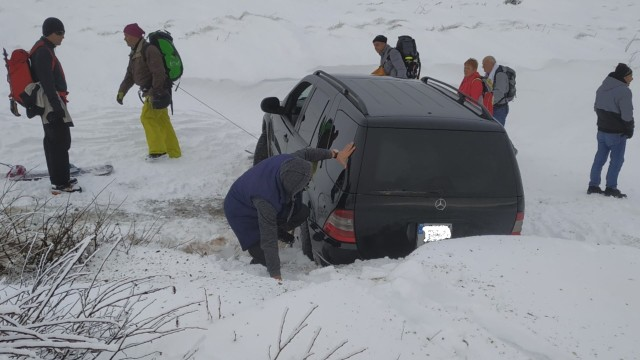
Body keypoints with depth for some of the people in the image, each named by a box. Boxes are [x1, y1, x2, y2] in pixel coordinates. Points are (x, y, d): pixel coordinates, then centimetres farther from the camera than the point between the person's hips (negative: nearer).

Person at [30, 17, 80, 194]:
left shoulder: (44, 50, 18)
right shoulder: (43, 52, -15)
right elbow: (46, 81, -22)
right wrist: (56, 104, -26)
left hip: (50, 102, 11)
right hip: (51, 102, -11)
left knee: (53, 141, 15)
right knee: (61, 141, -12)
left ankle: (59, 177, 24)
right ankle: (60, 183, -12)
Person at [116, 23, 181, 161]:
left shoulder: (149, 50, -19)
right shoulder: (134, 54, 13)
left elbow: (159, 73, -25)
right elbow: (130, 76, 18)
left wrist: (155, 92, -27)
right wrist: (121, 91, 9)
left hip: (159, 90, -10)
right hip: (150, 91, 10)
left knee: (147, 117, -13)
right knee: (162, 121, 10)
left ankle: (158, 150, -10)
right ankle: (174, 152, 15)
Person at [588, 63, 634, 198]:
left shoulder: (602, 88, 6)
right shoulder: (624, 91, -21)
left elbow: (596, 107, 15)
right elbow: (627, 115, -19)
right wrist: (630, 130, -5)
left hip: (602, 131, 8)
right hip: (617, 133, -8)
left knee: (600, 158, 14)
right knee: (616, 161, 3)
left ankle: (593, 185, 18)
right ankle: (610, 188, 6)